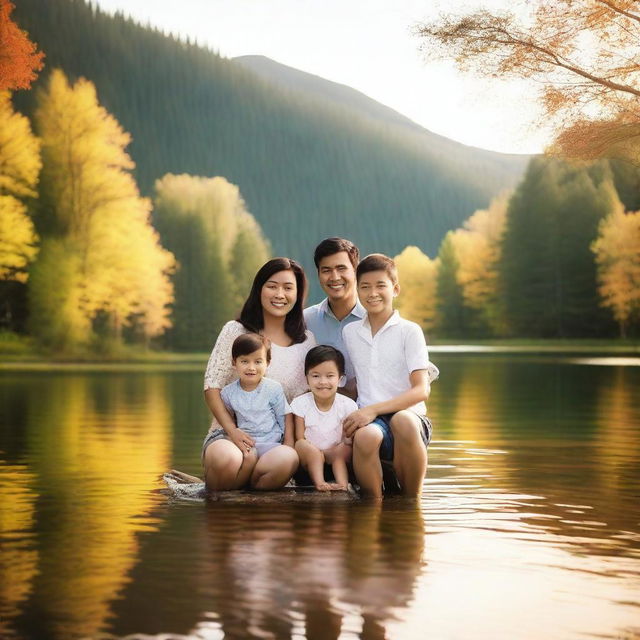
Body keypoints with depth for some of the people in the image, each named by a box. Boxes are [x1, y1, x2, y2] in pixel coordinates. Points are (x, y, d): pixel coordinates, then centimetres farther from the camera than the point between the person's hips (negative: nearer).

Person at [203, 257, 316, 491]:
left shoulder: (307, 342, 11)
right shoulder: (236, 331, 4)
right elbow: (212, 386, 0)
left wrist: (291, 439, -9)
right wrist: (232, 430, -13)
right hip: (228, 431, -1)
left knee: (285, 461, -37)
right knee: (226, 461, -38)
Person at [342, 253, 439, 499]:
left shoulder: (410, 331, 4)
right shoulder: (350, 333, 16)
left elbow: (421, 390, -5)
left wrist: (373, 409, -16)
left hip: (409, 416, -1)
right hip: (368, 421, 2)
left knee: (403, 421, -40)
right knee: (366, 436, -37)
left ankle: (412, 501, -19)